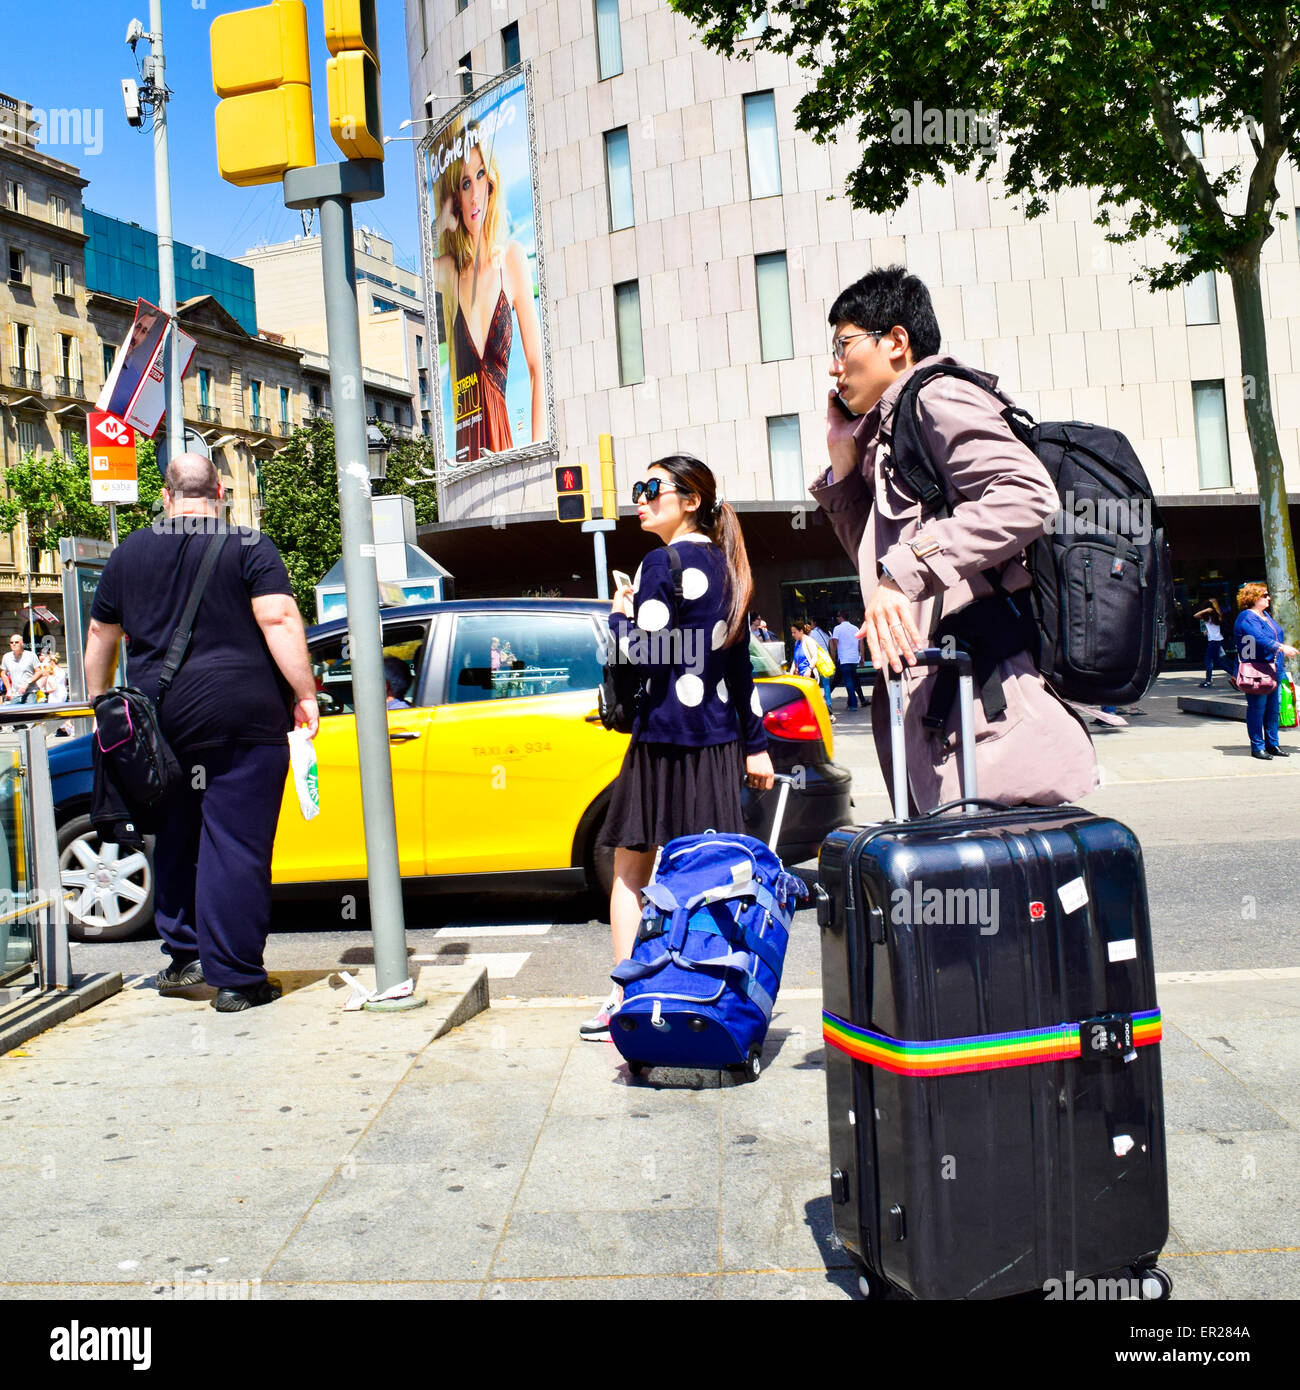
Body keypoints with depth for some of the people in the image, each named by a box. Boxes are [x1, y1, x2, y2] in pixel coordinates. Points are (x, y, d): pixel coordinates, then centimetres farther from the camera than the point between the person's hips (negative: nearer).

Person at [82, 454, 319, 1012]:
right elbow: (278, 620, -13)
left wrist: (99, 700, 30)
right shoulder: (248, 546, -1)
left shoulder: (130, 552, 12)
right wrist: (304, 694, -11)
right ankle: (235, 977, 0)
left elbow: (101, 635, 19)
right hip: (241, 719, -4)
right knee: (235, 846, -2)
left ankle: (181, 956, 25)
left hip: (159, 718, 5)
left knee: (174, 839, 18)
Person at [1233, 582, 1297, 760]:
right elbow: (1261, 638, -26)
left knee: (1273, 707, 10)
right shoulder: (1246, 618, -11)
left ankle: (1272, 744, 18)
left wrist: (1281, 666, 24)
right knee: (1257, 709, -4)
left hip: (1274, 670, 9)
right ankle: (1257, 747, 2)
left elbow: (1278, 636, 27)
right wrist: (1282, 648, -36)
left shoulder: (1265, 615, 18)